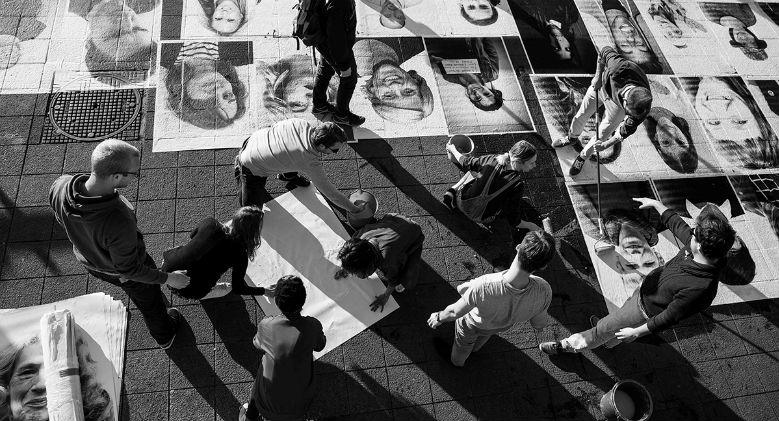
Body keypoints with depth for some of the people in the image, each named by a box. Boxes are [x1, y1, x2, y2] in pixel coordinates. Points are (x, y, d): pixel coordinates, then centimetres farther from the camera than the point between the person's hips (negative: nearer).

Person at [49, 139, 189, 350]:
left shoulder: (60, 186, -30)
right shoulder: (119, 222, -48)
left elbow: (61, 219, -6)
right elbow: (130, 269, -30)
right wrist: (168, 278, -15)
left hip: (88, 261, 6)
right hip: (124, 273, -5)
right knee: (150, 303, 28)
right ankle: (164, 336, 59)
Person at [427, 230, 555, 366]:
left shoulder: (483, 286, -49)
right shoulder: (544, 292, -41)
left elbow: (454, 312, -28)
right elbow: (538, 324, -17)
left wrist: (439, 317, -5)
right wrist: (546, 319, 8)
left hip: (472, 325, -3)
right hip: (502, 327, 3)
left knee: (463, 345, 35)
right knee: (482, 338, 40)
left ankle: (457, 361, 67)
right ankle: (475, 348, 73)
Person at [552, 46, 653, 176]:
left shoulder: (643, 107, -38)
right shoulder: (619, 68, -46)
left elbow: (628, 129, -20)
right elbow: (606, 51, -23)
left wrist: (606, 145, -26)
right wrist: (598, 76, -21)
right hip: (601, 85, 1)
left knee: (602, 134, 8)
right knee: (581, 116, 17)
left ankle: (583, 157, 37)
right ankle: (572, 137, 50)